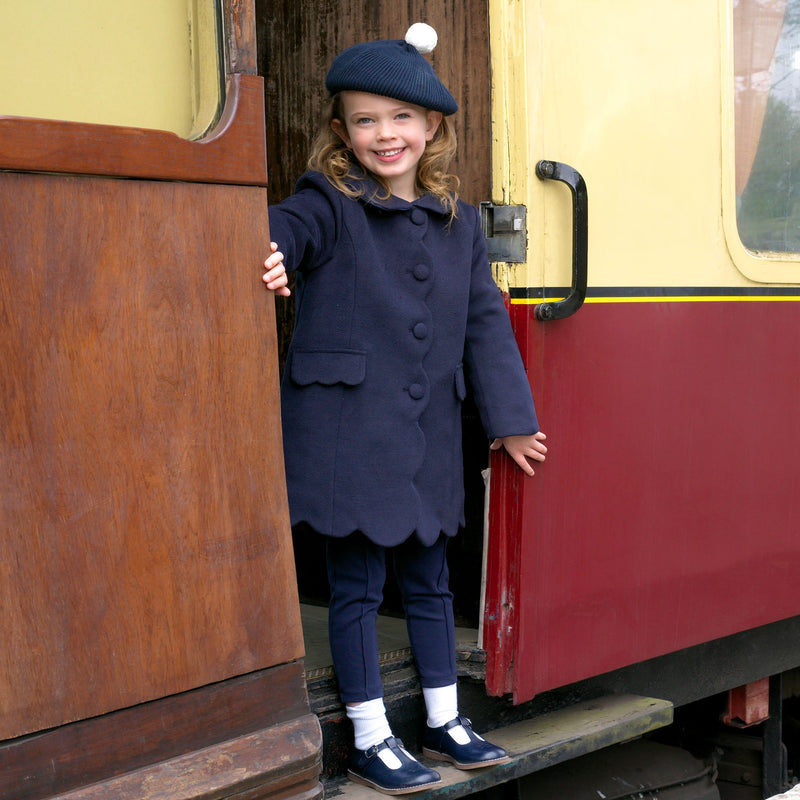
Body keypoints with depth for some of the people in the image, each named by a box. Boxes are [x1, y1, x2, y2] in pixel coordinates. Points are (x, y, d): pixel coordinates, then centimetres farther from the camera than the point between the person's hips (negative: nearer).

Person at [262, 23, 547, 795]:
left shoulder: (458, 220, 10)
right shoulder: (330, 204, -5)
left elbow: (485, 321, 13)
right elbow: (283, 229, -27)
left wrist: (510, 417, 12)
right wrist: (264, 254, -52)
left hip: (429, 437, 5)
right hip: (346, 428, -5)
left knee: (428, 576, 17)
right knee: (357, 581, 3)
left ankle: (444, 721, 32)